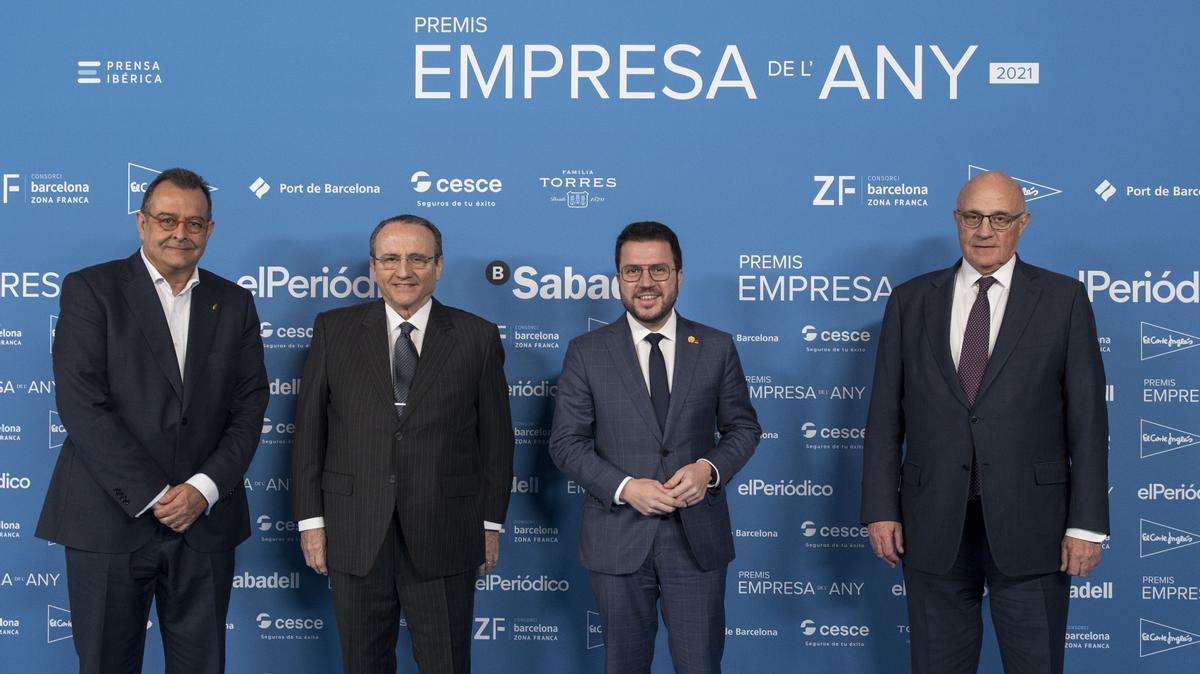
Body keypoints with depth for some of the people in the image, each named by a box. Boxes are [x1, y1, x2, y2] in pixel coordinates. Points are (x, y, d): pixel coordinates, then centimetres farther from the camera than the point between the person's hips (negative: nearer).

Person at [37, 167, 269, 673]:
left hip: (205, 520, 3)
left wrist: (204, 489, -9)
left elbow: (250, 406, 5)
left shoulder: (234, 303, 10)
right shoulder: (90, 289, -1)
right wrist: (154, 496, -13)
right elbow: (81, 405, -10)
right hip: (110, 518, -2)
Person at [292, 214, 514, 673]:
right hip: (355, 536, 1)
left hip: (444, 539, -1)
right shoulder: (334, 330, 4)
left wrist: (491, 522, 4)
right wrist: (311, 518, 1)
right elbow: (310, 429, 4)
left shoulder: (477, 337, 2)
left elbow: (496, 437, 4)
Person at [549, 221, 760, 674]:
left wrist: (709, 468, -13)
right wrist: (624, 487, -16)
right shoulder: (586, 352, 0)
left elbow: (743, 427, 8)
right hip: (618, 538, 0)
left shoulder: (717, 348, 3)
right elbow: (566, 442, -1)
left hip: (698, 537, 0)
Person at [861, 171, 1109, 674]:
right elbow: (885, 415, 6)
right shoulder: (910, 301, 7)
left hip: (1029, 521, -1)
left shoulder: (1063, 298, 2)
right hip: (934, 521, 2)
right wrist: (880, 508, 0)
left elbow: (1087, 418, -1)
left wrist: (1087, 523, -6)